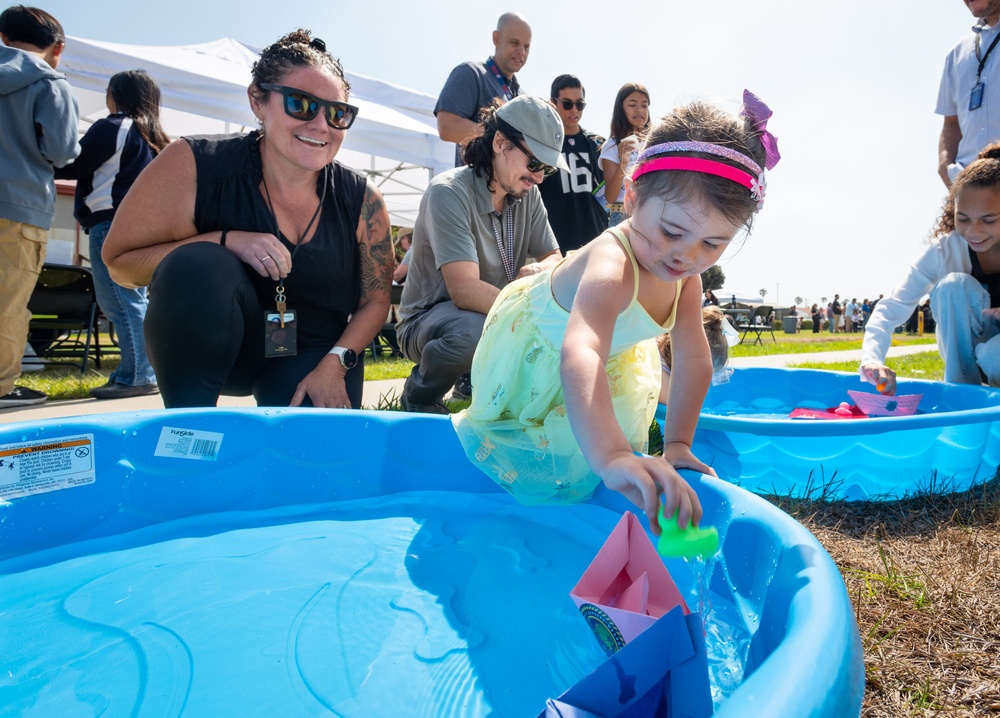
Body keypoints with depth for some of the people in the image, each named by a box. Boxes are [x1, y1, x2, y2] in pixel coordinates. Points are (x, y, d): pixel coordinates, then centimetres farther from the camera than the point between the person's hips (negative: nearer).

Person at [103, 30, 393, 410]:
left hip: (313, 354, 1)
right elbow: (119, 262, -12)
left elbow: (375, 299, 1)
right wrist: (227, 240, -26)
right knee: (198, 265, -31)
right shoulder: (195, 165, -15)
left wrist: (335, 364, -15)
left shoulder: (362, 200, -9)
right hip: (209, 348, 0)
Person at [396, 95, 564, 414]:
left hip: (495, 314, 7)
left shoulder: (528, 194, -2)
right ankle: (419, 395, -5)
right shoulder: (449, 192, -22)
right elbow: (465, 290, -32)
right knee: (472, 331, -39)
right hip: (429, 319, -6)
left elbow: (554, 257, 2)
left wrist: (541, 270, -23)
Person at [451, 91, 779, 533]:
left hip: (611, 357, 6)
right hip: (534, 356, -6)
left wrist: (677, 442, -21)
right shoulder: (613, 269, -48)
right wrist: (611, 457, -81)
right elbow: (579, 359, -67)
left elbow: (693, 358, -17)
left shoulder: (686, 269, -23)